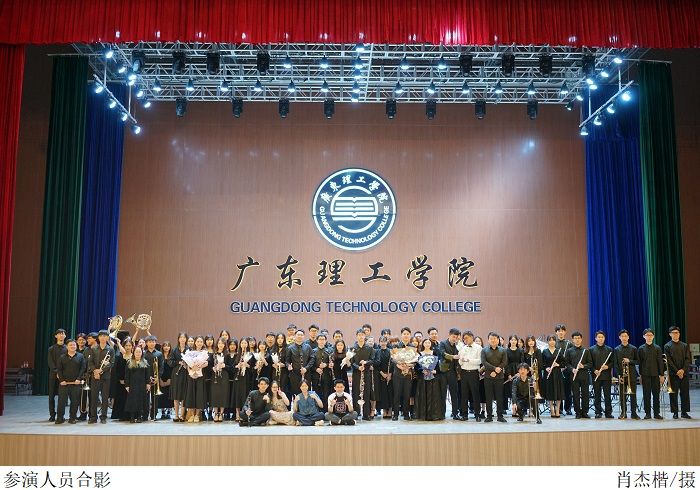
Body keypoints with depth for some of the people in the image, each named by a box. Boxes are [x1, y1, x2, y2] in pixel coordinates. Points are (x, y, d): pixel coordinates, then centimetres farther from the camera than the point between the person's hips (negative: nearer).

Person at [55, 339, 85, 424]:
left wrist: (79, 379, -9)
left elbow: (83, 368, 2)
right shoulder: (62, 357, 10)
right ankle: (60, 418, 8)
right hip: (64, 383, 0)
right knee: (61, 400, -2)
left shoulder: (80, 356, 7)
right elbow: (59, 369, 5)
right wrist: (61, 380, -6)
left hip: (76, 383, 0)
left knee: (75, 401, 1)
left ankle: (72, 418, 10)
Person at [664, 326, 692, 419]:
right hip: (673, 373, -3)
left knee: (685, 393, 4)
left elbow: (688, 359, 4)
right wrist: (677, 371, -12)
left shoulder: (685, 345, 12)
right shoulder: (667, 346, 2)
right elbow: (669, 361, -4)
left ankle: (684, 412, 11)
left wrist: (683, 370, -9)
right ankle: (675, 412, 5)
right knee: (673, 394, 0)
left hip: (684, 372, 3)